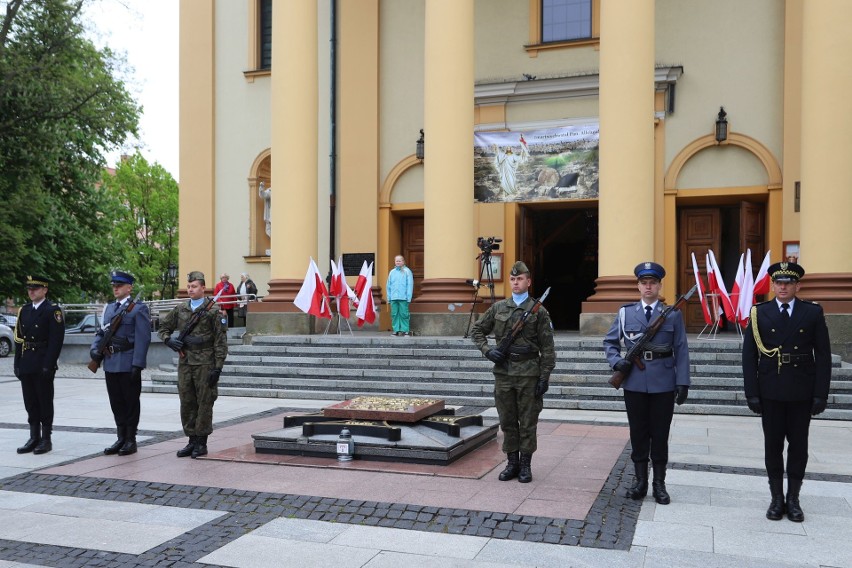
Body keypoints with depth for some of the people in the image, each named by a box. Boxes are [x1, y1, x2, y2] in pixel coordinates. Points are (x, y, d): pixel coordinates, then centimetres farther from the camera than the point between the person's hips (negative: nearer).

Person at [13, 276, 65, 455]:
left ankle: (46, 439, 9)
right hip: (26, 365, 6)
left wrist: (48, 365, -18)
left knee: (45, 402, 1)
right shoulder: (24, 310, 13)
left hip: (43, 365, -6)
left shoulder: (53, 311, -8)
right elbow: (19, 339, 14)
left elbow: (56, 341, -13)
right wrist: (18, 363, 8)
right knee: (30, 403, 11)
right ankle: (34, 438, 19)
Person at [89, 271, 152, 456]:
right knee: (116, 403, 13)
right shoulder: (109, 308, 16)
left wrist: (137, 364, -18)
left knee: (130, 402, 4)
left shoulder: (138, 309, -6)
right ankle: (121, 438, 23)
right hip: (110, 364, 7)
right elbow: (101, 332, 19)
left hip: (128, 364, -6)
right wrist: (95, 348, -1)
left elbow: (143, 339, -12)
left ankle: (130, 440, 13)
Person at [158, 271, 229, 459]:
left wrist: (217, 368, -12)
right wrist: (168, 339, -1)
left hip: (205, 364, -5)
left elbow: (220, 342, -7)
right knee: (186, 403, 9)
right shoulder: (180, 309, 10)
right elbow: (163, 328, 22)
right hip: (185, 363, 5)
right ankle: (192, 440, 20)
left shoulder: (212, 311, -5)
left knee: (204, 403, 1)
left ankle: (201, 442, 11)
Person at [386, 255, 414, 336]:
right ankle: (396, 330, 11)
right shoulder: (392, 272, 13)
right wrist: (389, 296, 9)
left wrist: (409, 297, -9)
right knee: (394, 314, 5)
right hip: (393, 298, 4)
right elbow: (388, 285, 16)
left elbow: (410, 285, -2)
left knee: (404, 314, -3)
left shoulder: (407, 271, 2)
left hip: (403, 297, -4)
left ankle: (406, 330, 2)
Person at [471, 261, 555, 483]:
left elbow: (547, 348, -3)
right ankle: (512, 462, 23)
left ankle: (525, 465, 17)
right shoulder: (498, 308, 7)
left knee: (527, 422, 5)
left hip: (528, 373, -3)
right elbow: (477, 330, 16)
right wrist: (487, 351, 0)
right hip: (503, 372, 3)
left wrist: (545, 377, -8)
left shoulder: (538, 310, -2)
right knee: (507, 421, 11)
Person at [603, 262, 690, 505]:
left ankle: (659, 483, 19)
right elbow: (609, 341, 13)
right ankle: (640, 480, 21)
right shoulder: (625, 312, 5)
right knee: (638, 433, 9)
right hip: (635, 383, 1)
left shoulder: (673, 314, 1)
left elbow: (681, 350, -1)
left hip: (664, 384, -1)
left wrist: (683, 382, -7)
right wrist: (617, 361, -5)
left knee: (660, 434, 7)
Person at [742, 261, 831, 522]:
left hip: (801, 393, 0)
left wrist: (820, 394, -6)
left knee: (798, 446, 9)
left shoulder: (813, 312, 0)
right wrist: (752, 393, -6)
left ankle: (793, 499, 21)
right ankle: (776, 498, 19)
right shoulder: (759, 313, 0)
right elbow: (749, 356, -1)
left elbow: (823, 355, -1)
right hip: (770, 392, 0)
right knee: (773, 446, 7)